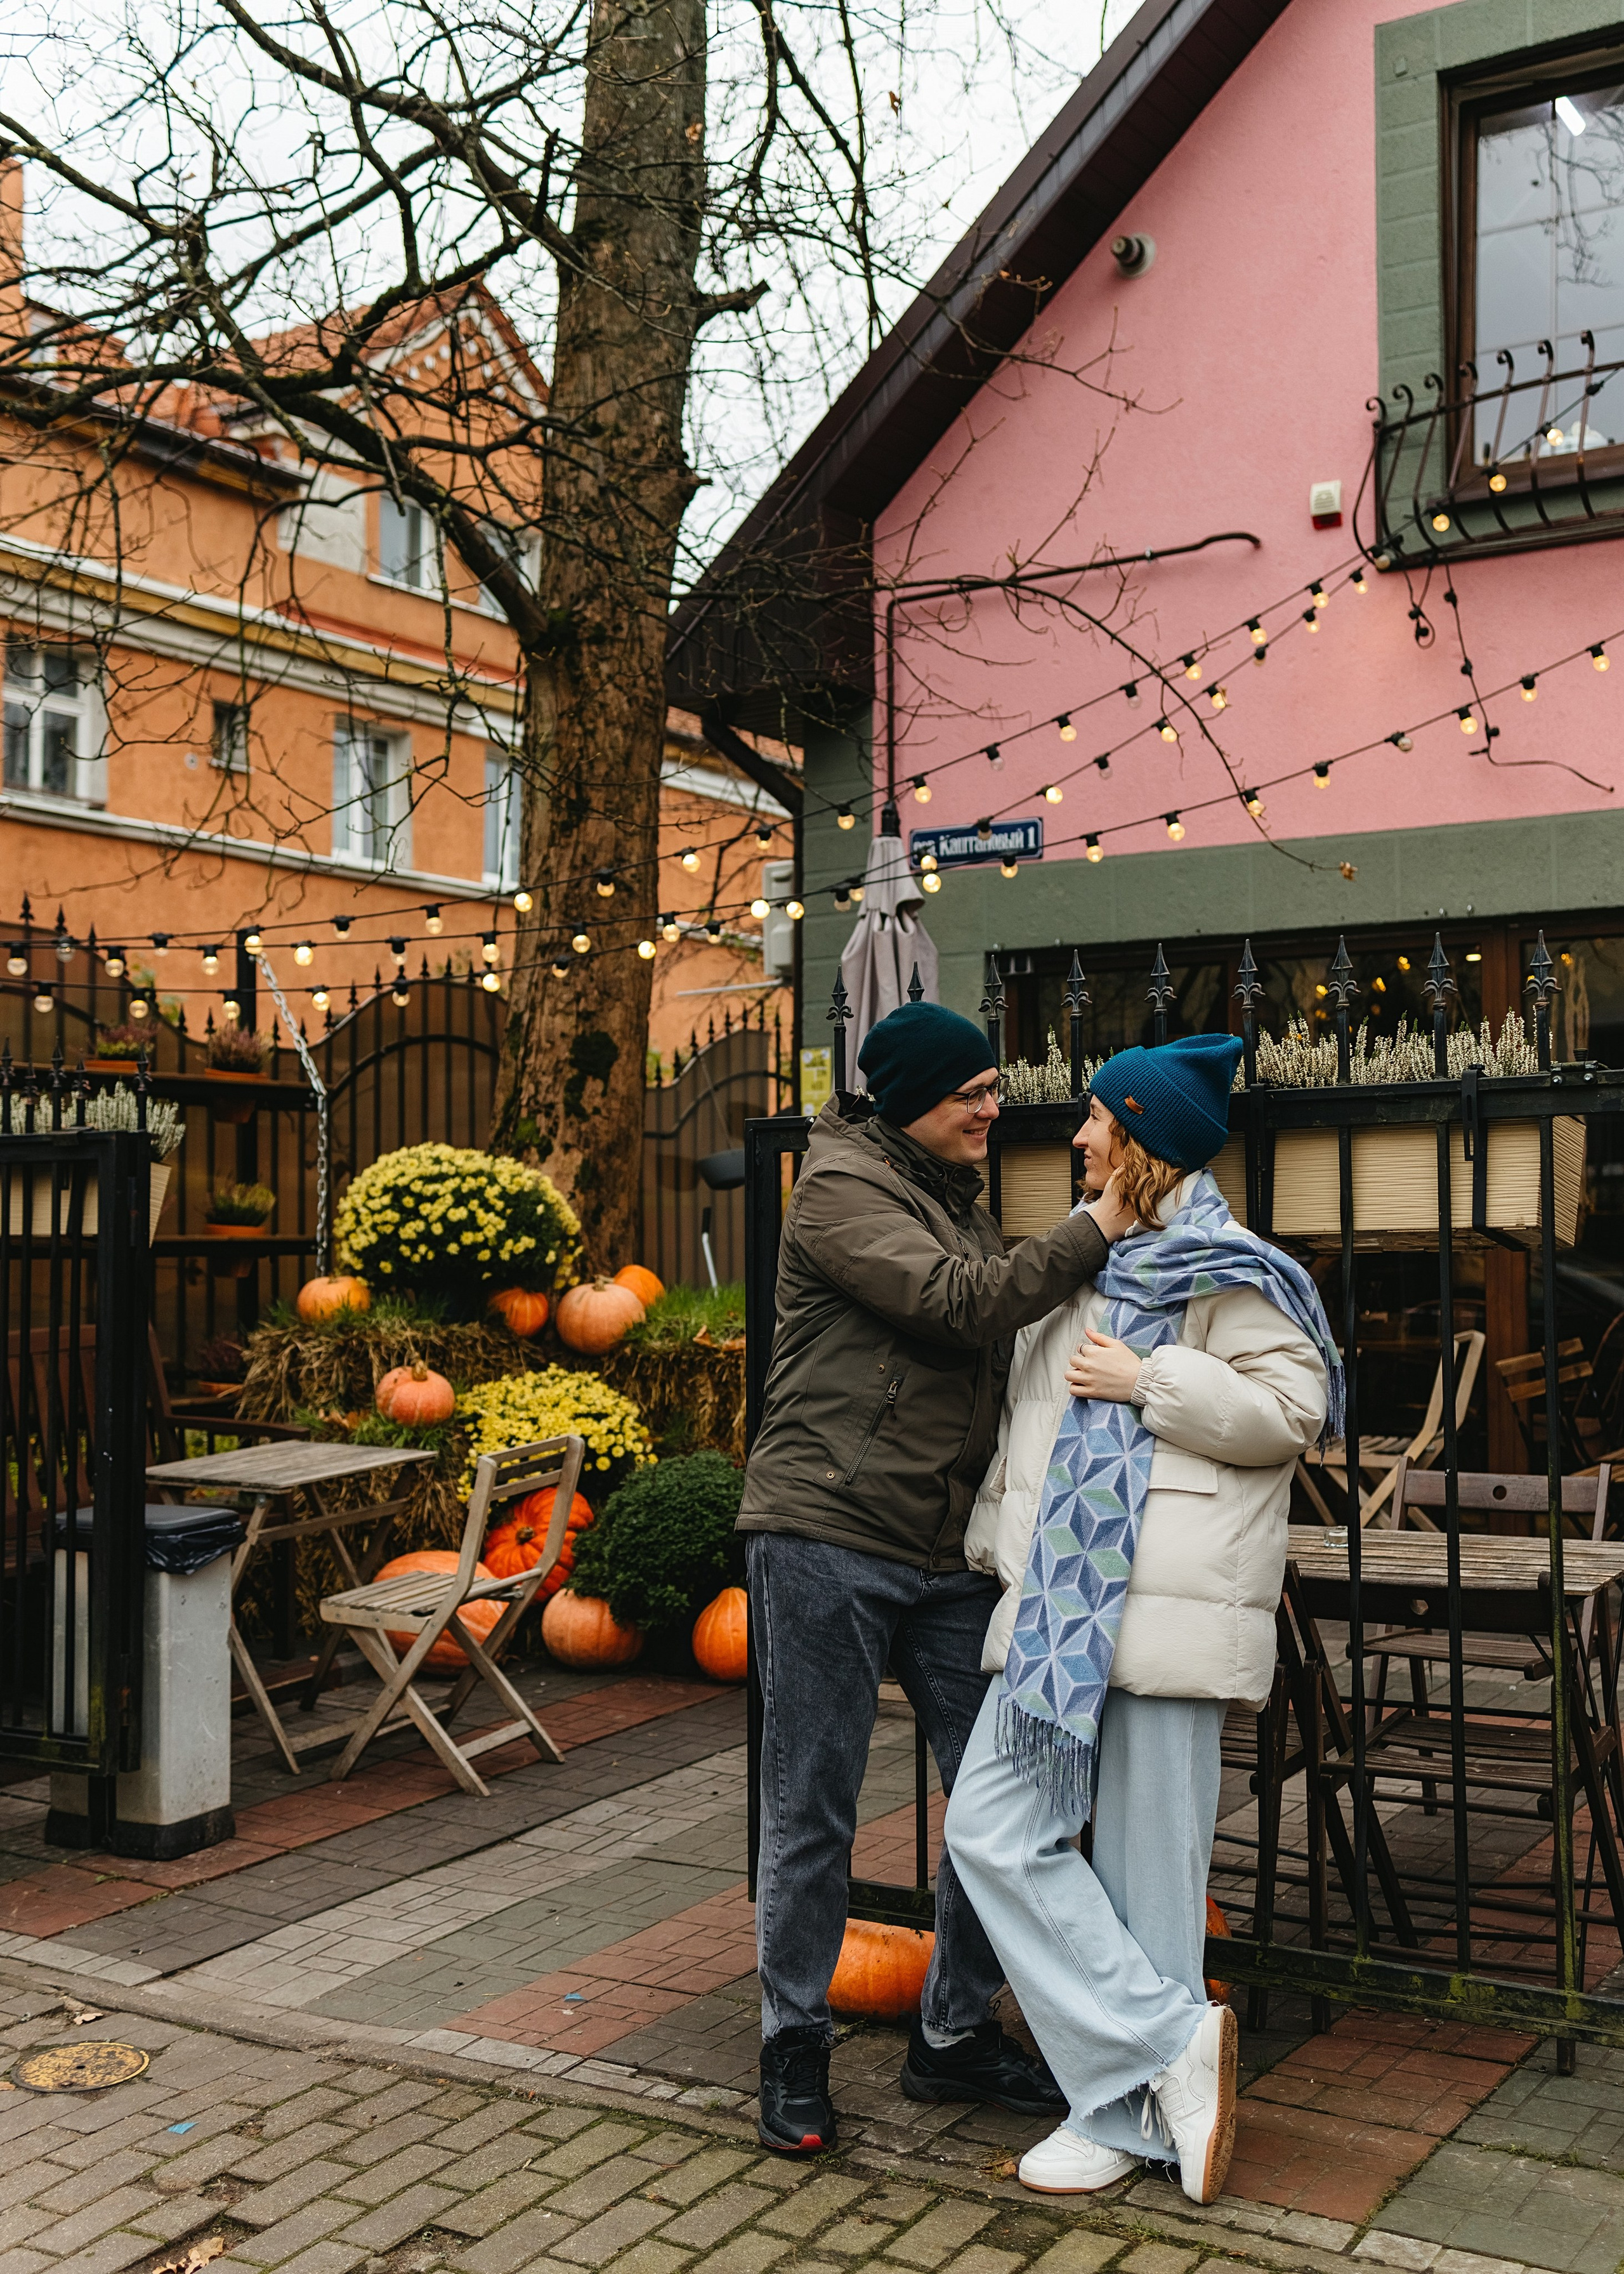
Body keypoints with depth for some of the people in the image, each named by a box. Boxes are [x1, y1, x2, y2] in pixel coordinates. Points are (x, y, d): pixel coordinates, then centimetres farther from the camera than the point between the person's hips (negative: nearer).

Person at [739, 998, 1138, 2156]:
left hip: (952, 1553, 7)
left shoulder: (963, 1204, 19)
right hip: (827, 1538, -7)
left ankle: (956, 2036, 24)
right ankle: (795, 2047, 21)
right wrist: (1096, 1233, -15)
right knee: (812, 1811, 3)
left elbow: (1007, 1352, 21)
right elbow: (960, 1305, -20)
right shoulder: (841, 1190, -7)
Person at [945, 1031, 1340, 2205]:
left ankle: (1127, 2113, 12)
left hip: (1163, 1609, -8)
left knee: (1146, 1866, 0)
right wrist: (992, 1537, 23)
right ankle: (1173, 2045, 8)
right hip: (1057, 1603, 9)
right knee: (995, 1830, 2)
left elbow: (1293, 1407, -13)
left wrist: (1148, 1381, -16)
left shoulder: (1219, 1268, -5)